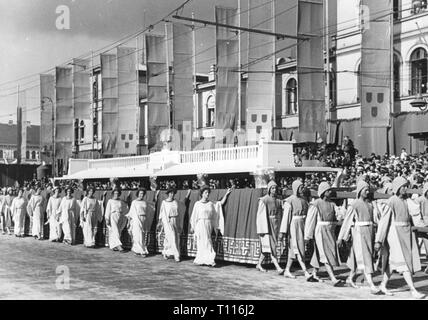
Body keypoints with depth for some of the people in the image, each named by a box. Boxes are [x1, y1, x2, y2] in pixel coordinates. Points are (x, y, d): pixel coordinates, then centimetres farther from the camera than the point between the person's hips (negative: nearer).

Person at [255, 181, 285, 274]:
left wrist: (280, 230, 10)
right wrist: (262, 230, -14)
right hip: (266, 225, -6)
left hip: (275, 225, 6)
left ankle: (259, 264, 26)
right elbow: (260, 215, -9)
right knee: (271, 246, -12)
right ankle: (278, 268, -18)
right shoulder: (263, 200, -7)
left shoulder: (278, 201, 10)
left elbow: (280, 215, 13)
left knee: (266, 247, 12)